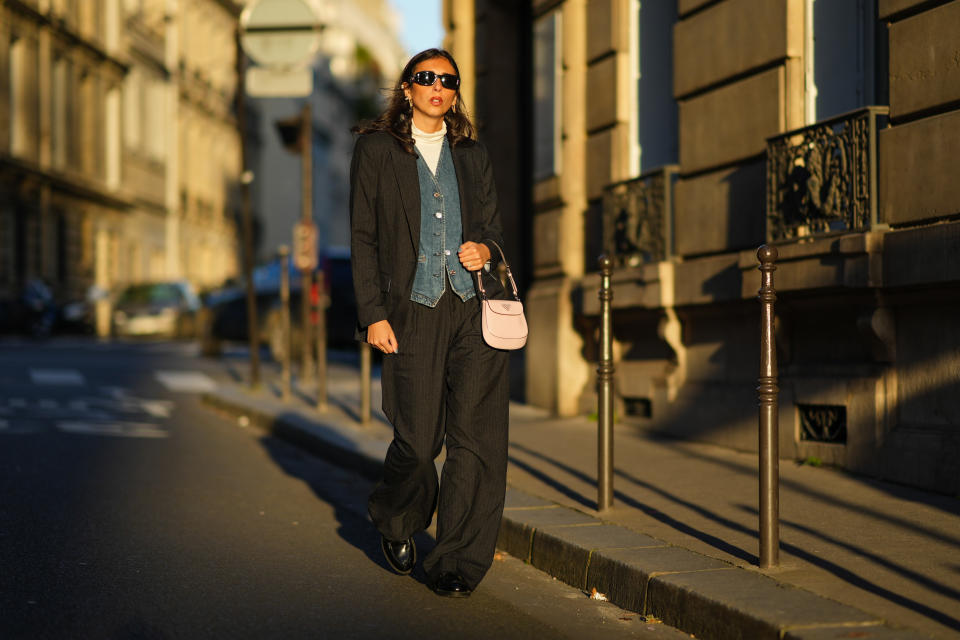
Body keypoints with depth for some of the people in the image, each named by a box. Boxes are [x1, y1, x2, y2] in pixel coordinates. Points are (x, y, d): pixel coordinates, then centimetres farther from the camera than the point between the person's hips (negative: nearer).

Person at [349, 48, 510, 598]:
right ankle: (397, 523, 30)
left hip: (474, 306, 3)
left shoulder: (472, 155, 16)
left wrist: (485, 250, -3)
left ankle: (458, 563, 2)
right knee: (418, 440, -2)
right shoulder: (376, 149, 7)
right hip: (414, 310, -3)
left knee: (478, 437, -6)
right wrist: (373, 315, -5)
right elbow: (363, 238, 3)